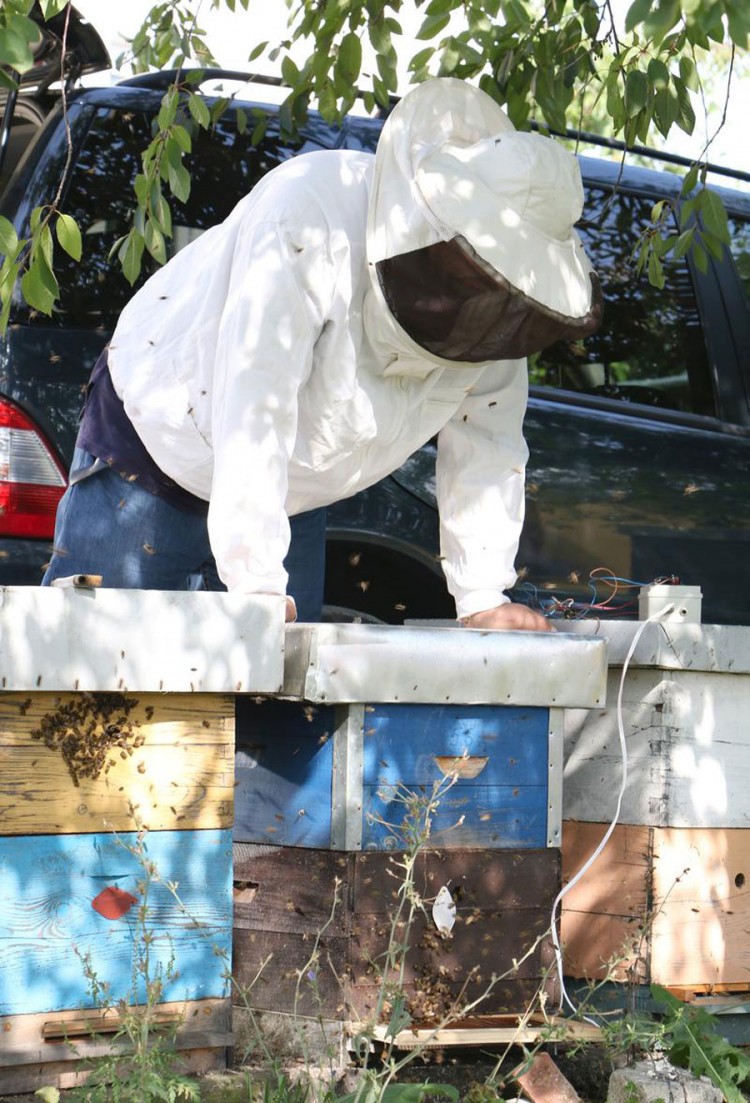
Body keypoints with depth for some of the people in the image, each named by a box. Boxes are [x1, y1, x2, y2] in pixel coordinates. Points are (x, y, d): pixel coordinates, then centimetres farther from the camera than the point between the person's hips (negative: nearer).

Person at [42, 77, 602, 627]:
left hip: (291, 498, 5)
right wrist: (257, 585, -37)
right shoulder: (313, 213, -31)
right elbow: (254, 404, -35)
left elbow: (484, 448, -7)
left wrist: (483, 597, -15)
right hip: (154, 445, -5)